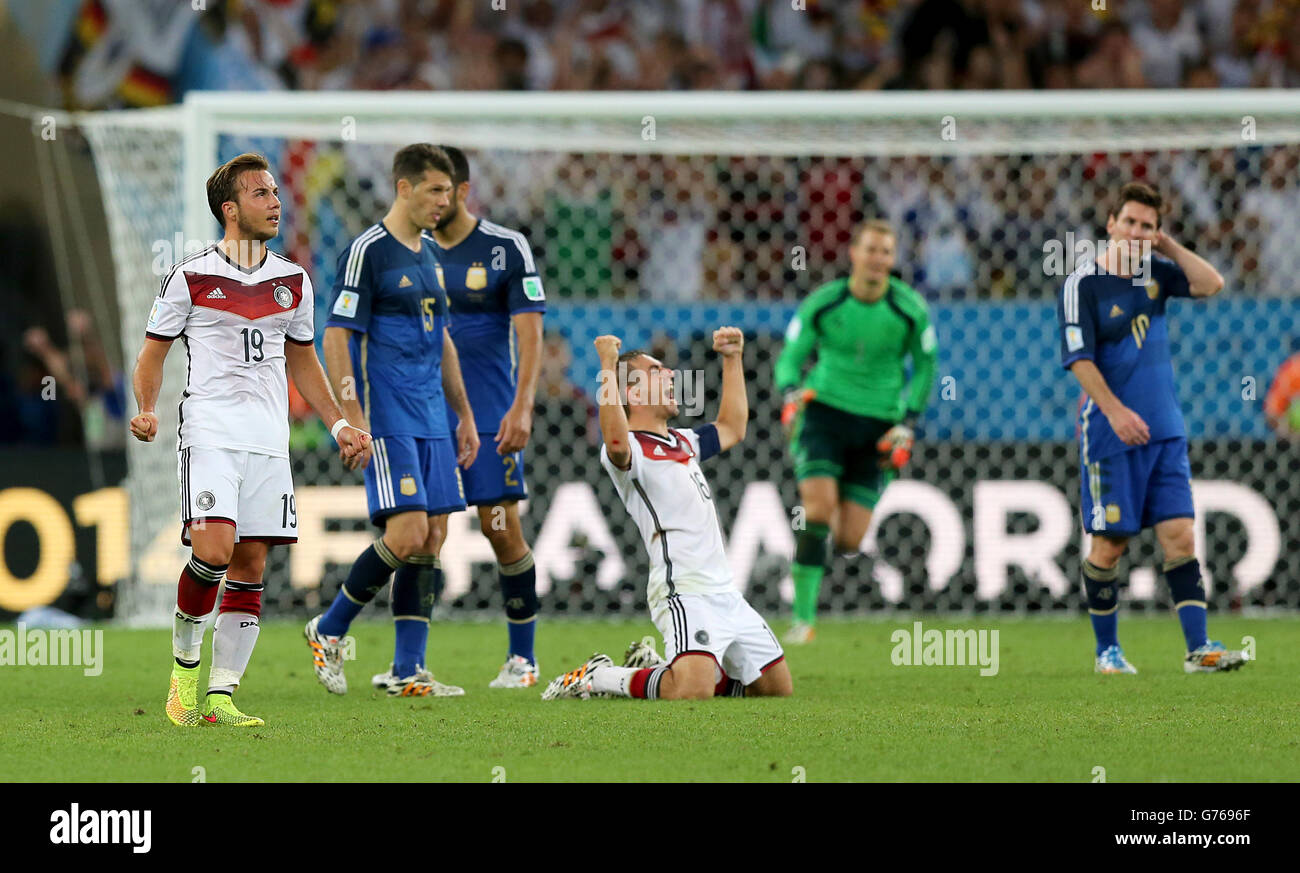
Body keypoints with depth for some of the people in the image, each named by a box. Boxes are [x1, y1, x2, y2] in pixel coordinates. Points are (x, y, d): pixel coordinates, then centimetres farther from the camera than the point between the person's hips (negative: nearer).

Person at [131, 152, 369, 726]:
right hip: (210, 435, -5)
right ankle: (184, 662, 3)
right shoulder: (190, 278, 0)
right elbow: (153, 352, 7)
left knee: (250, 566, -1)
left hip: (269, 441, 5)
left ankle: (221, 697, 2)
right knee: (213, 551, -20)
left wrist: (338, 424, 17)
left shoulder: (292, 282, 13)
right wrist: (147, 411, -11)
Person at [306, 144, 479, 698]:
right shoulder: (367, 252, -9)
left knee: (431, 542, 3)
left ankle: (408, 672, 4)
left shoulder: (430, 255, 17)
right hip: (387, 419, -8)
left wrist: (464, 414, 23)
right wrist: (352, 418, -20)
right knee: (406, 535, -15)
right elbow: (336, 337, -12)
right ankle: (328, 632, 3)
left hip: (431, 421, 8)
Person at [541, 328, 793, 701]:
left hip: (725, 591, 9)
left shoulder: (683, 442, 22)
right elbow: (616, 441, -32)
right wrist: (608, 366, -33)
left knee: (777, 685, 11)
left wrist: (732, 359, 36)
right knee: (691, 691, -31)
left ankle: (655, 667, 23)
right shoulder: (630, 449, -7)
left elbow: (731, 429, 39)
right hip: (683, 590, -9)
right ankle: (597, 678, -5)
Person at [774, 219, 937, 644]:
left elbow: (925, 366, 8)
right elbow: (790, 358, 2)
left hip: (878, 424, 1)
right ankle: (804, 617, -16)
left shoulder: (911, 310, -6)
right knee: (819, 505, -23)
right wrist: (790, 393, -20)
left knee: (849, 540, -5)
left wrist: (907, 425, -1)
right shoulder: (821, 303, -7)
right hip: (824, 409, -1)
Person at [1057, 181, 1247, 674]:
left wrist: (1168, 245, -4)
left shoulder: (1154, 272, 9)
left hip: (1164, 431, 5)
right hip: (1111, 435, -5)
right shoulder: (1083, 285, -8)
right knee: (1110, 543, 1)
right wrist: (1116, 411, -22)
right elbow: (1078, 357, -14)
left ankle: (1198, 648, -4)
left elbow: (1211, 284, -1)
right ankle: (1107, 650, 14)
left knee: (1179, 535, -2)